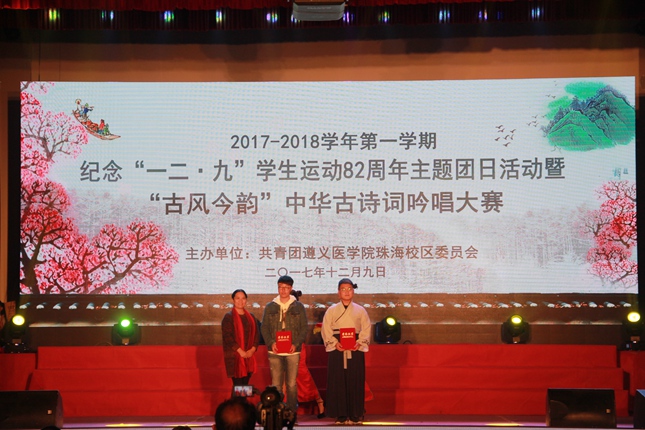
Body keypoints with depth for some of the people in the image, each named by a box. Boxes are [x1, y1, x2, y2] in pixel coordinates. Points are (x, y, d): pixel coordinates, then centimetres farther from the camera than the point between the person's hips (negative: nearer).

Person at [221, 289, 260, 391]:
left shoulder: (251, 317, 15)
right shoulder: (228, 317, -2)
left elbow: (256, 334, 11)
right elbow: (227, 336, -10)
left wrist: (252, 349, -5)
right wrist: (240, 351, -14)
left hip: (249, 355, 5)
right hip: (234, 356, -5)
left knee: (245, 384, 5)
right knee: (238, 385, -10)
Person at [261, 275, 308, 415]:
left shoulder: (298, 307, 7)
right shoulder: (270, 307, 9)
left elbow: (304, 328, 4)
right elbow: (264, 327, 7)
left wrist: (296, 344, -11)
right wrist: (271, 343, -10)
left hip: (293, 351, -1)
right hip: (275, 351, 1)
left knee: (292, 384, 0)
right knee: (276, 384, 0)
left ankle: (292, 413, 7)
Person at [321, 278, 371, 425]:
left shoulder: (360, 311, 10)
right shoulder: (331, 310, 8)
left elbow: (366, 330, 4)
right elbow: (326, 330, 2)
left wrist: (359, 343, -13)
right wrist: (335, 343, -13)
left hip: (355, 351, 0)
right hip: (337, 351, 0)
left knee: (355, 382, -1)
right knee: (338, 382, -2)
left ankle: (355, 415, 5)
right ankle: (341, 415, 3)